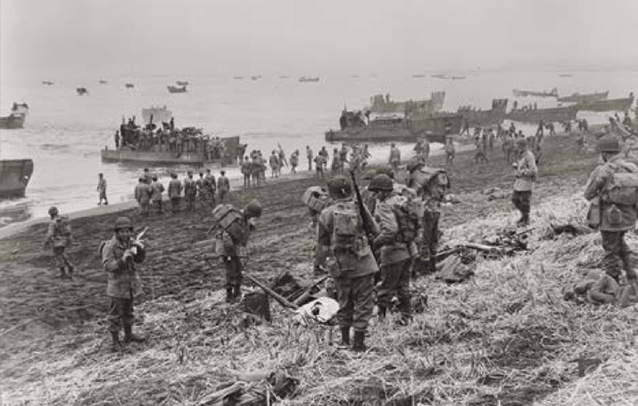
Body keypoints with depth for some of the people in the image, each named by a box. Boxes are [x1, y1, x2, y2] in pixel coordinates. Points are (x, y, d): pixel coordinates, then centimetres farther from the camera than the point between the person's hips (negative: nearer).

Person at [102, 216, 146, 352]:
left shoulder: (131, 242, 0)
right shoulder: (110, 246, -18)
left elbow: (140, 259, 7)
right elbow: (107, 266, -24)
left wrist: (141, 249, -12)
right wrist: (122, 260, -36)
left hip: (131, 283, 7)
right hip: (117, 284, -6)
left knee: (128, 310, 21)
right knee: (116, 314, 0)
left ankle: (128, 335, 36)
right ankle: (116, 341, 10)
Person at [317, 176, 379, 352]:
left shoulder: (326, 214, -3)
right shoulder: (360, 209, -6)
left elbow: (321, 244, 2)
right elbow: (375, 232, 0)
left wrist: (327, 258, 18)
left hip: (339, 265, 2)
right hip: (362, 264, -2)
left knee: (344, 302, 18)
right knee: (363, 302, 7)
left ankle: (345, 340, 28)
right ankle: (358, 342, 5)